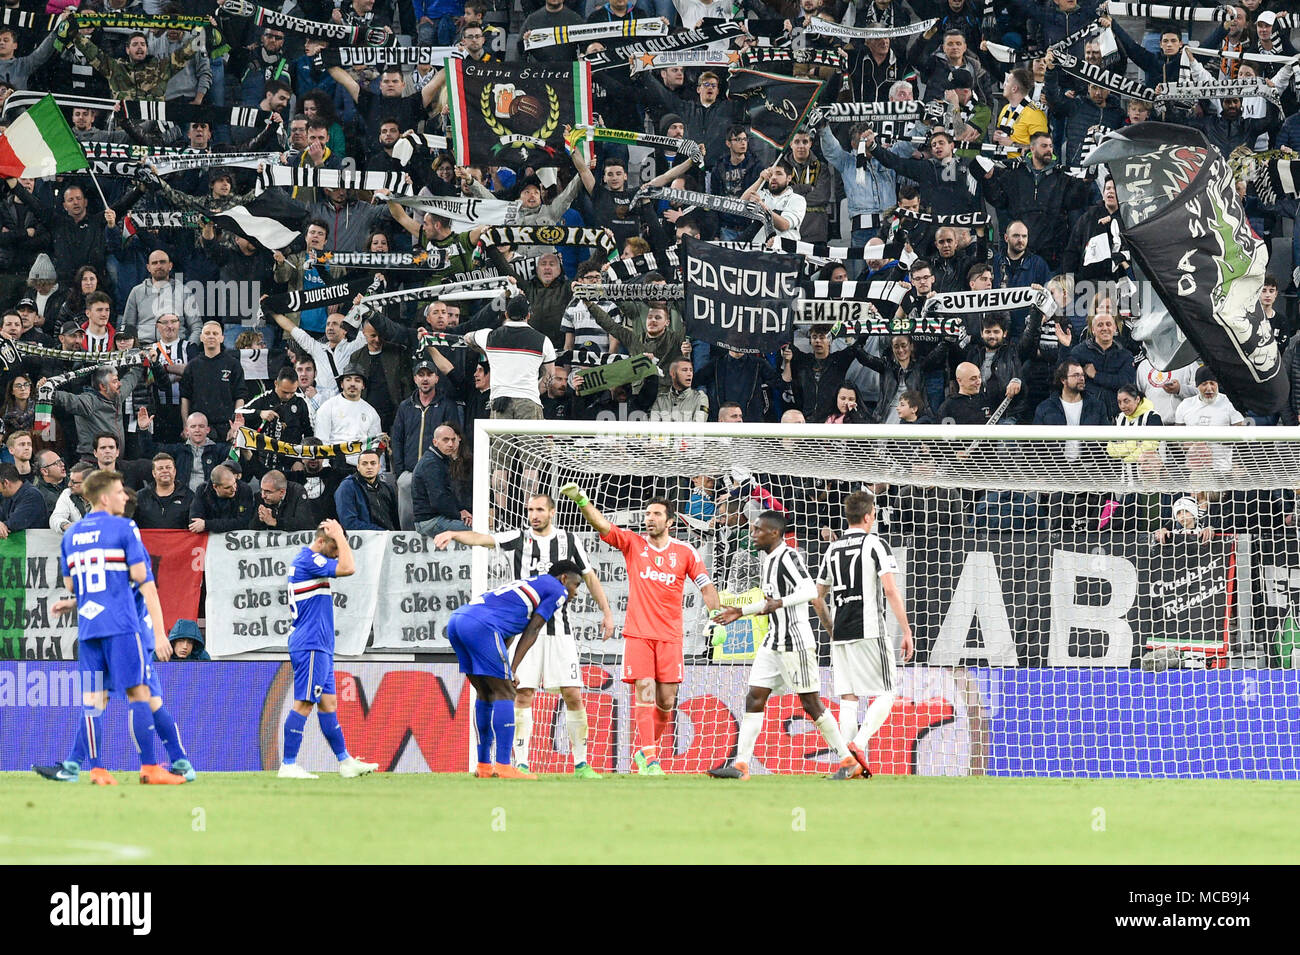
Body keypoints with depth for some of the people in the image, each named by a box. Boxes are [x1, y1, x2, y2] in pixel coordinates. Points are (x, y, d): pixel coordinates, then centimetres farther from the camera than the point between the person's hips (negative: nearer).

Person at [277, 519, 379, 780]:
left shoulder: (304, 561, 18)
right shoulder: (309, 560, -14)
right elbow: (348, 568, -22)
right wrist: (339, 537, -14)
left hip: (319, 646, 11)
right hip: (311, 646, -11)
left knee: (328, 703, 12)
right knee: (303, 704, -10)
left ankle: (346, 762, 15)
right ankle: (288, 765, -10)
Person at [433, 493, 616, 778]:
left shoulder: (569, 541, 8)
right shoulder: (518, 538, 2)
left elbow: (589, 576, 17)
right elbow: (483, 539, -13)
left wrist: (606, 612, 13)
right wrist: (453, 534, -30)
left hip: (559, 628, 1)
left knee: (572, 695, -2)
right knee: (523, 695, -7)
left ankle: (581, 763, 8)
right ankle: (521, 763, -5)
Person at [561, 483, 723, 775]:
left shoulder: (685, 552, 4)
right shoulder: (633, 543, 3)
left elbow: (706, 587, 7)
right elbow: (603, 526, -9)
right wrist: (582, 501, -25)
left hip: (670, 636, 1)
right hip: (638, 632, -1)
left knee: (666, 700, 0)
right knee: (645, 692, -13)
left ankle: (646, 748, 20)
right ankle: (647, 756, -14)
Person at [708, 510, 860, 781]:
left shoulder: (788, 556, -13)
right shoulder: (769, 559, 16)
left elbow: (810, 591, -25)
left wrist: (780, 603, -32)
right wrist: (741, 612, 29)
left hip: (795, 641, -10)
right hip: (773, 642, 10)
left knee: (810, 702, -4)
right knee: (754, 697, 1)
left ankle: (848, 760, 6)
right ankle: (741, 764, -2)